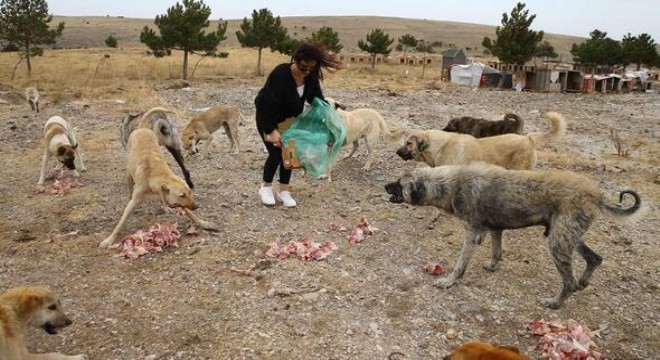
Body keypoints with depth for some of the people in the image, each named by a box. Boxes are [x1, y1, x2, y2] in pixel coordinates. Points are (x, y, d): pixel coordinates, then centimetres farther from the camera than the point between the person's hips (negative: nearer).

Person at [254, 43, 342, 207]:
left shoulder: (311, 77, -15)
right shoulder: (280, 74, -33)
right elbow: (270, 103, -34)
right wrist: (272, 130, -38)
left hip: (289, 118, 6)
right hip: (267, 116, -5)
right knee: (276, 152, -10)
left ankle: (284, 191, 12)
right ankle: (266, 187, 12)